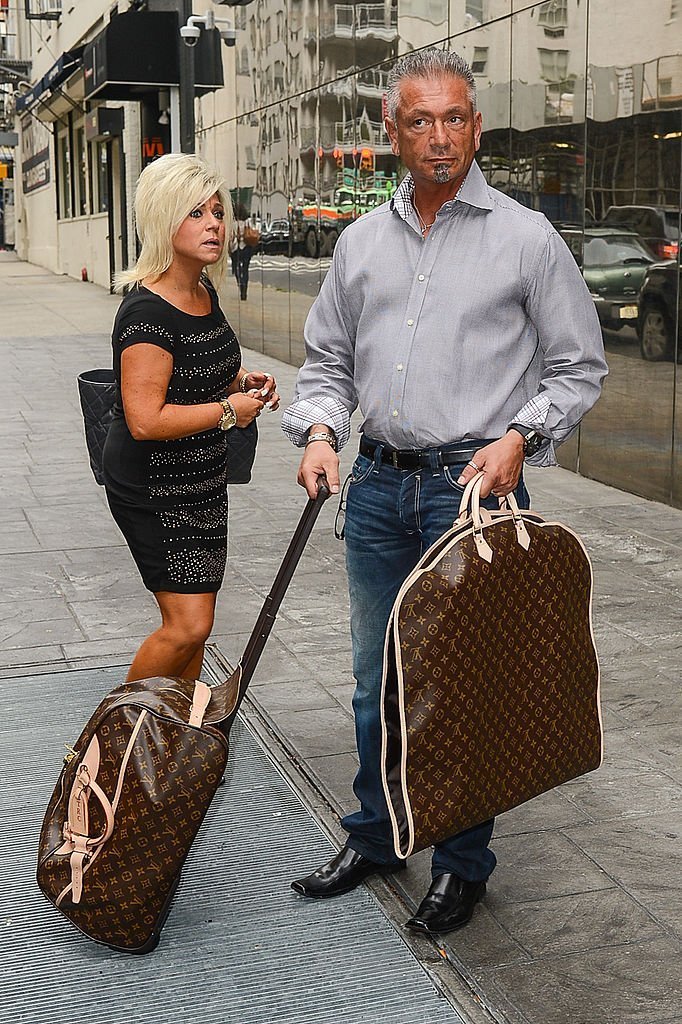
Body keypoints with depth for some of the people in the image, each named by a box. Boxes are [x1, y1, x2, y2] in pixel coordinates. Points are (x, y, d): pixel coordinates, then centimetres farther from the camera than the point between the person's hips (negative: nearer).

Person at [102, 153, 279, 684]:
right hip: (153, 489, -9)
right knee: (188, 625, -10)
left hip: (203, 482, 9)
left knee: (196, 620, 14)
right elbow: (145, 420, -28)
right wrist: (228, 410, -18)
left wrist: (239, 379, 6)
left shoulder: (204, 291, 7)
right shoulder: (147, 312, -22)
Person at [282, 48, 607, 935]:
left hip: (474, 487, -4)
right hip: (378, 487, 4)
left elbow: (579, 366, 2)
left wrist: (519, 437, -13)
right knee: (378, 678, 14)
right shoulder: (363, 240, 10)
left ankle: (463, 864, 21)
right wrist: (319, 430, -1)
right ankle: (374, 837, 32)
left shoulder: (526, 238, -2)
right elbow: (327, 357, 17)